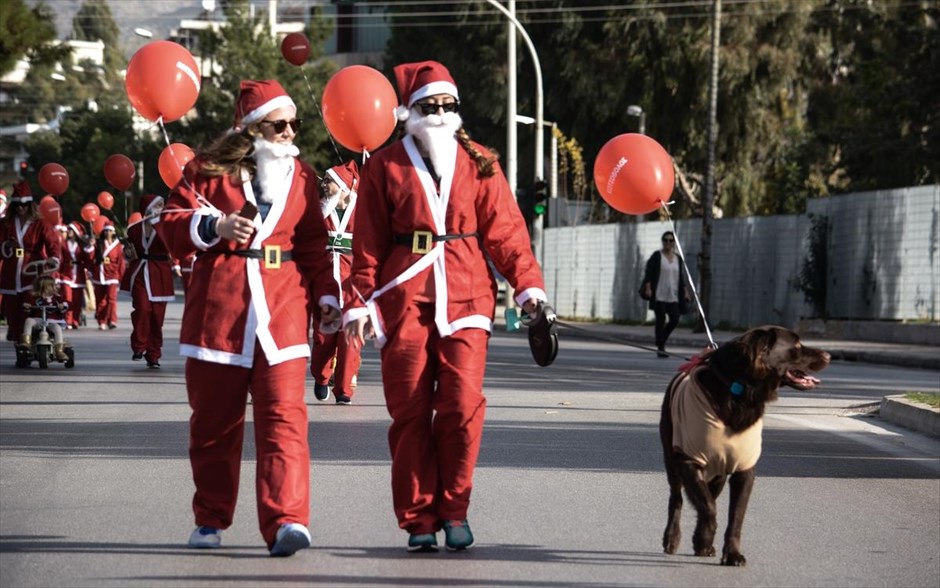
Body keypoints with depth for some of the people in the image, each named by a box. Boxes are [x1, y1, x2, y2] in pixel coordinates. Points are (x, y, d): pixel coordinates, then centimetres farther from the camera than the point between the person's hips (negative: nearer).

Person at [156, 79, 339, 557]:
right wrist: (214, 226, -16)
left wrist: (325, 295, 4)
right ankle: (210, 519, 22)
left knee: (283, 417, -12)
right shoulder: (208, 170, 4)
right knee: (214, 422, 8)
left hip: (281, 314, 1)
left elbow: (313, 244, 16)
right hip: (217, 311, -1)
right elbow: (170, 226, 2)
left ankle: (286, 521, -20)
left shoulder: (301, 176, 12)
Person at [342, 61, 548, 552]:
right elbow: (368, 243, 6)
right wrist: (359, 300, -1)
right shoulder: (385, 167, 7)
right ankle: (418, 520, 8)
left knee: (462, 404, -11)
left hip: (465, 297, 0)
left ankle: (453, 510, 4)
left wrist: (527, 284, -5)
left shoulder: (478, 163, 10)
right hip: (404, 298, 0)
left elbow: (505, 229, 6)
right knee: (410, 410, -1)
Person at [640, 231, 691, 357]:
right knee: (661, 320, -5)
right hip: (659, 295, -5)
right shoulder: (656, 256, -1)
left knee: (675, 320, -3)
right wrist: (648, 288, -14)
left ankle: (661, 341, 18)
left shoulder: (678, 259, 14)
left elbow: (682, 278, 18)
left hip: (673, 296, 5)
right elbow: (648, 274, -4)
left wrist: (685, 292, 11)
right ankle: (660, 347, 0)